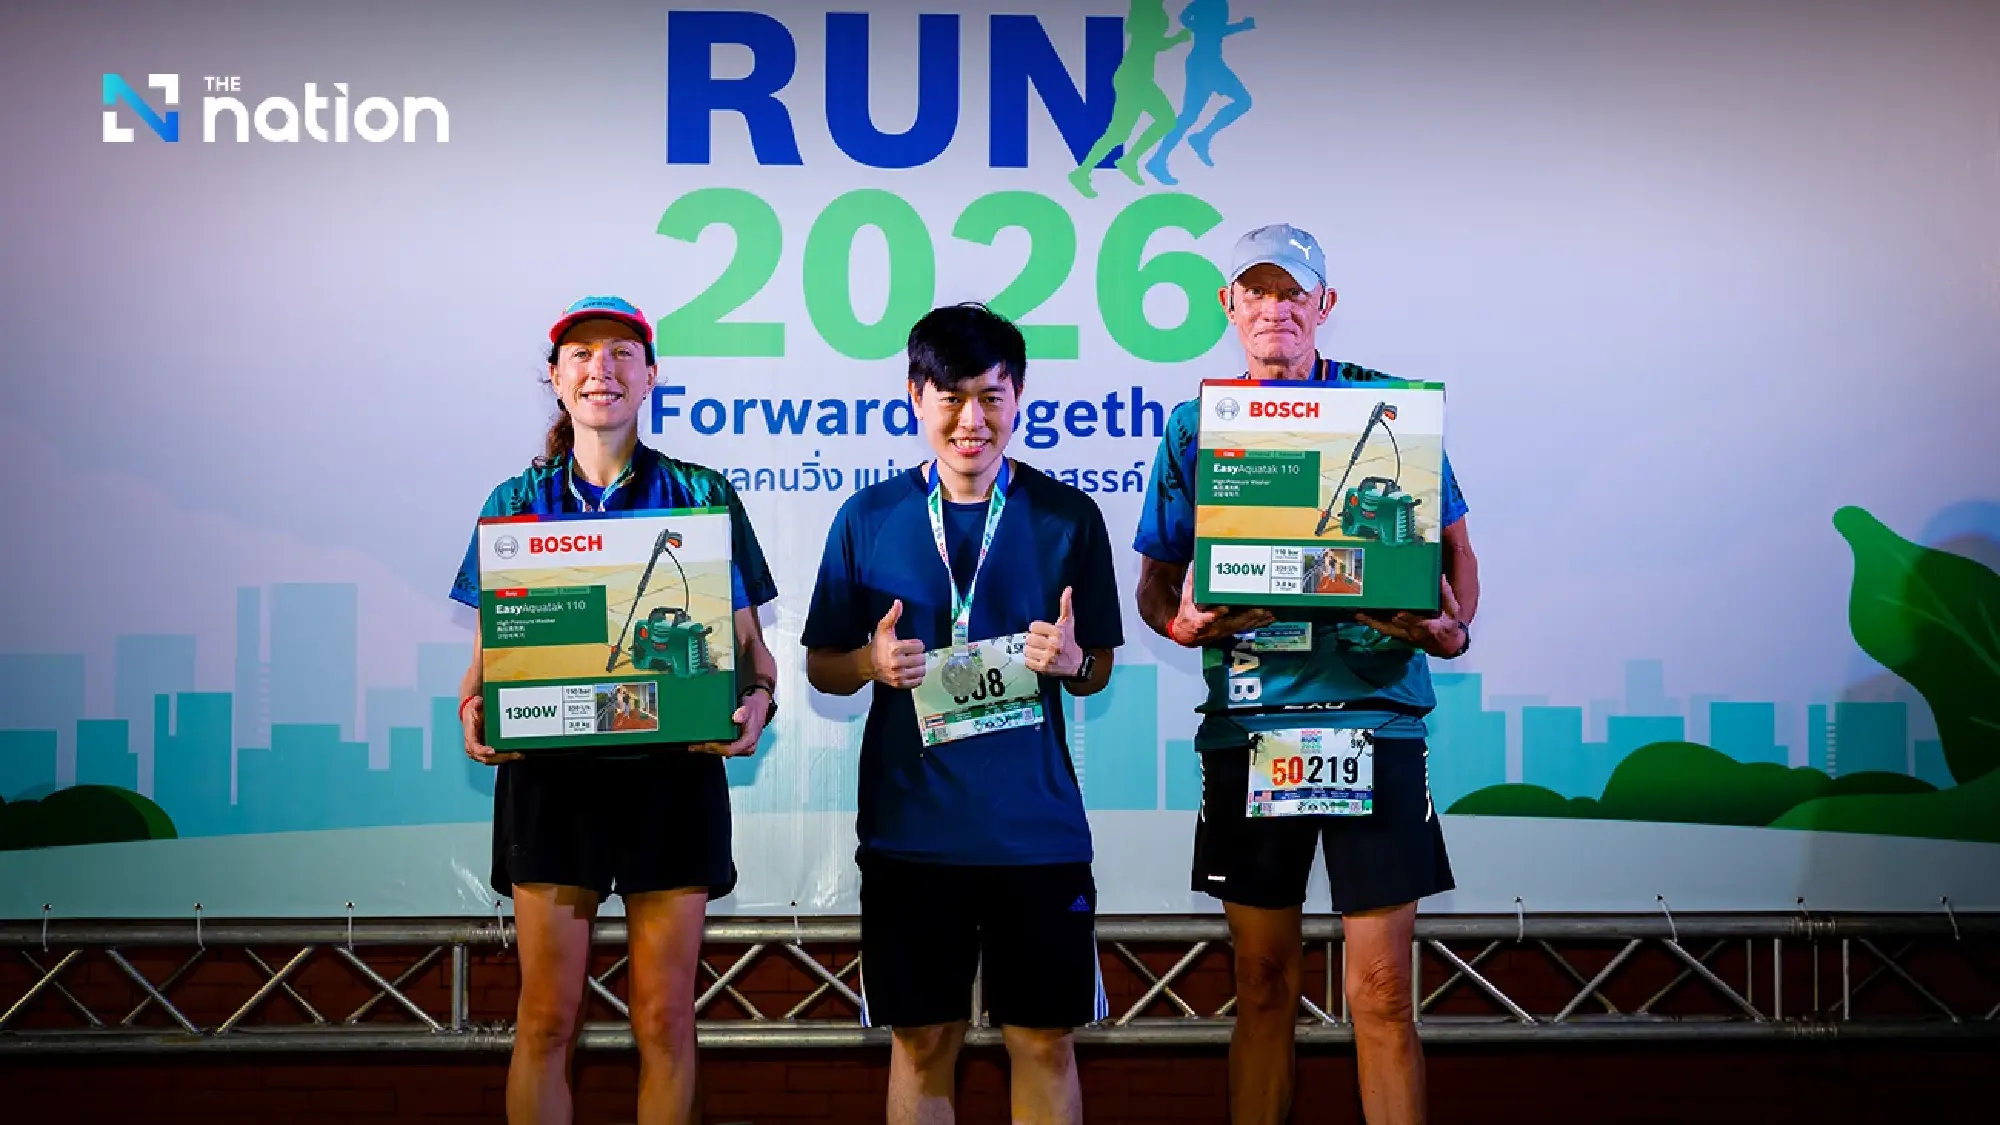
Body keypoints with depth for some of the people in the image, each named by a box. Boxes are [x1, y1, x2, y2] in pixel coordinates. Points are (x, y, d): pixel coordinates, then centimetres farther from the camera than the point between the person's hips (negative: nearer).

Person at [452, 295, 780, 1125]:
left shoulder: (702, 496, 5)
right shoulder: (517, 501, 9)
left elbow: (749, 644, 6)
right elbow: (487, 651, 11)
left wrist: (758, 701, -16)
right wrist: (472, 712, -11)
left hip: (672, 772, -1)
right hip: (549, 775, 1)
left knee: (664, 1019, 2)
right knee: (547, 1017, 0)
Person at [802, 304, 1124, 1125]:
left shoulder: (1067, 517, 1)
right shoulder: (868, 518, 2)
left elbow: (1096, 671, 9)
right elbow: (821, 668, 8)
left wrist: (1070, 662, -13)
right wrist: (871, 663, -13)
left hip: (1036, 825, 0)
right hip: (910, 825, 0)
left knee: (1045, 1039, 6)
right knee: (921, 1041, 8)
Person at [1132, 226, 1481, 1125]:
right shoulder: (1196, 424, 10)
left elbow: (1453, 544, 9)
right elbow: (1156, 576, 12)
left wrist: (1453, 628, -11)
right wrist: (1181, 620, -10)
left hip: (1373, 708, -2)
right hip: (1246, 720, 2)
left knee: (1382, 990, -3)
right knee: (1263, 982, 9)